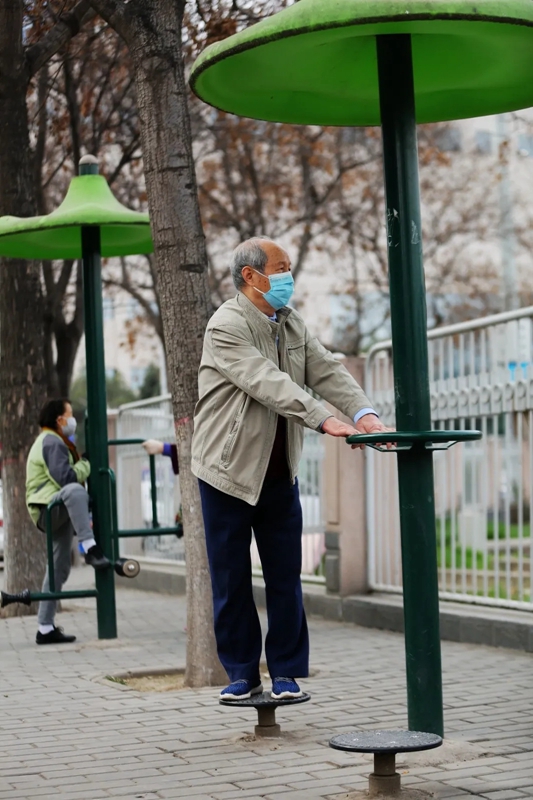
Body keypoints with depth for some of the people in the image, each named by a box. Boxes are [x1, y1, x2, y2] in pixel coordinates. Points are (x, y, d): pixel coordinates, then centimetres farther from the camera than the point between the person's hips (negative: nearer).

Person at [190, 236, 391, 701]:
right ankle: (242, 674, 14)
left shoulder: (291, 323, 9)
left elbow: (326, 371, -1)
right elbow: (270, 384, -27)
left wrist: (364, 414, -18)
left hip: (280, 471, 6)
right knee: (231, 580, 2)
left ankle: (288, 672, 15)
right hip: (229, 469, -6)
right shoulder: (227, 326, -15)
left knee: (285, 576, 6)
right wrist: (324, 421, -36)